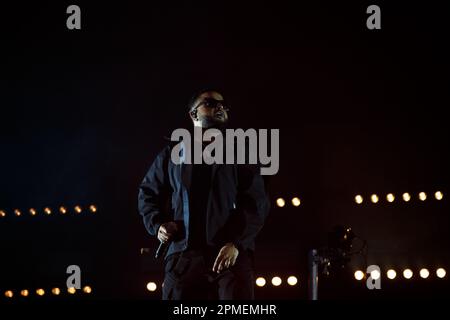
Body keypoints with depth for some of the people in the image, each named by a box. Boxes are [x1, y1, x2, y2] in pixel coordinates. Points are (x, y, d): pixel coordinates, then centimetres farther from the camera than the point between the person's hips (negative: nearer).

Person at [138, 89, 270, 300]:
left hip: (233, 255, -1)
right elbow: (148, 192, 26)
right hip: (183, 255, 1)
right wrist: (157, 224, 5)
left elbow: (257, 204, 4)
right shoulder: (173, 155, 19)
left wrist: (237, 244, -11)